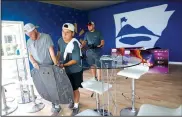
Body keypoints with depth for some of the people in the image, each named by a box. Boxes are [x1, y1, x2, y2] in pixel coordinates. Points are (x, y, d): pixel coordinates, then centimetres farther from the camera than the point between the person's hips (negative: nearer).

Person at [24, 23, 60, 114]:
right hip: (39, 69, 5)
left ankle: (57, 105, 18)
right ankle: (53, 102, 29)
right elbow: (30, 55, 8)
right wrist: (34, 63, -14)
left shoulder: (46, 37, -9)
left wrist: (56, 64, -26)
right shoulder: (29, 42, 7)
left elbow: (51, 51, -15)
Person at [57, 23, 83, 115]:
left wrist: (63, 65, -22)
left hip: (75, 71, -6)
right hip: (66, 70, 6)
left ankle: (76, 106, 34)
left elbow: (75, 60, -23)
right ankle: (73, 101, 49)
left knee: (75, 89, 10)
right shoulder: (60, 40, -7)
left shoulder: (74, 44, -26)